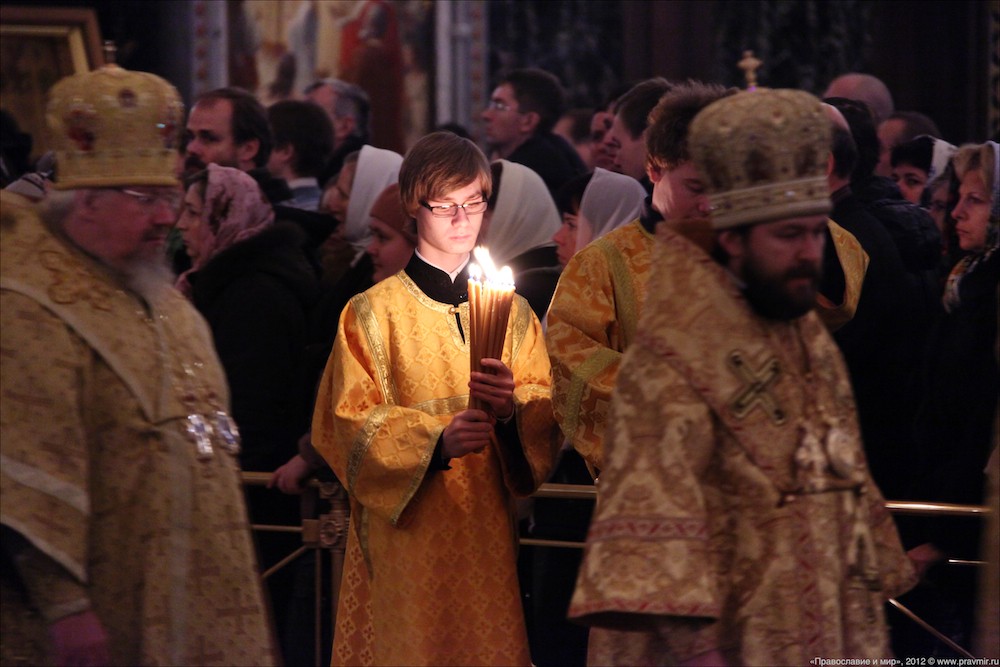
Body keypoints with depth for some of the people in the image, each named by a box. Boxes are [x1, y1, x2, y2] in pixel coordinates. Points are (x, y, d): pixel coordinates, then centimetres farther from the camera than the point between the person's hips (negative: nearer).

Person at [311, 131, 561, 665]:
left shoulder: (512, 313, 13)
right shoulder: (373, 312, 2)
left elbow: (548, 415, 5)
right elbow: (351, 421, -6)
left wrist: (512, 407, -17)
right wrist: (435, 440, -21)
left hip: (488, 522, 3)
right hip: (406, 532, -3)